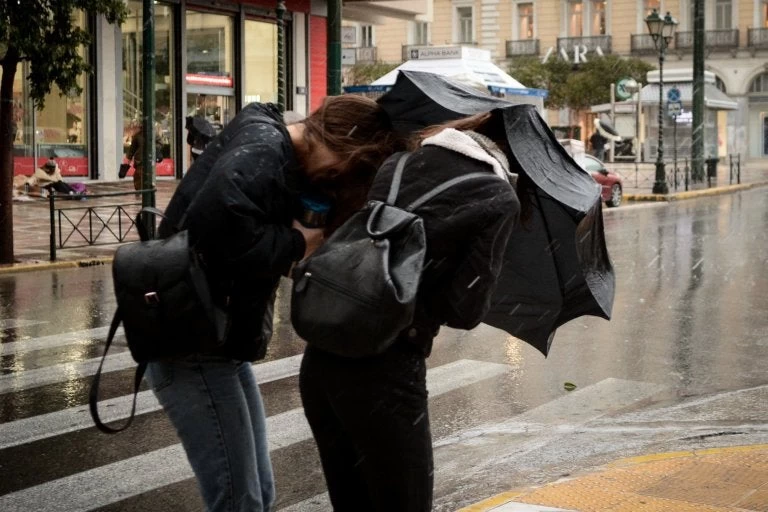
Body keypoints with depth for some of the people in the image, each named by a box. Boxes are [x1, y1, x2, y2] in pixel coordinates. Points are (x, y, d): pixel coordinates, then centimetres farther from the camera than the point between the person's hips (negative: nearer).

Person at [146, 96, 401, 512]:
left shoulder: (281, 160, 12)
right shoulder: (261, 152, -19)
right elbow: (215, 228, -36)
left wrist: (304, 242, -9)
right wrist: (297, 243, -22)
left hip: (219, 340, 10)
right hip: (191, 345, -10)